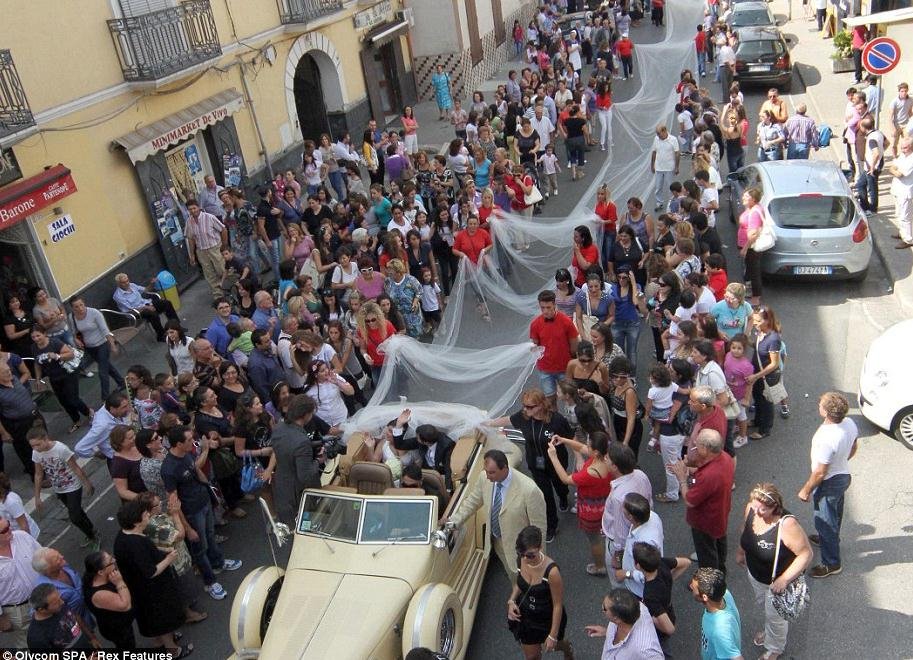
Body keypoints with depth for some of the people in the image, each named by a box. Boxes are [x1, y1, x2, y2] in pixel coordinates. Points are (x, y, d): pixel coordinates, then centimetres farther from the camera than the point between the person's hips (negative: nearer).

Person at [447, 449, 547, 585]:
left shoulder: (529, 489, -35)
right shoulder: (485, 478, -19)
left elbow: (538, 526, -23)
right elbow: (472, 500, 2)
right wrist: (455, 519, -5)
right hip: (498, 540, 5)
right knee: (512, 577, 30)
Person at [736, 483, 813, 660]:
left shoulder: (787, 524, -39)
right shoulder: (751, 509, -19)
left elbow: (806, 554, -30)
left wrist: (784, 580, -31)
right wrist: (740, 551, 16)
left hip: (777, 580, -5)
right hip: (755, 573, 6)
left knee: (775, 616, 18)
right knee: (763, 603, 31)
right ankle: (769, 631, 61)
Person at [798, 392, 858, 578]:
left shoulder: (826, 439, -39)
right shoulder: (850, 423, -15)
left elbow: (820, 473, -27)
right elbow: (852, 450, 5)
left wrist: (806, 490, -12)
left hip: (829, 483, -8)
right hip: (844, 475, 8)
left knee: (824, 521, 11)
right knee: (835, 514, 31)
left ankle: (831, 564, 28)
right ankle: (830, 539, 57)